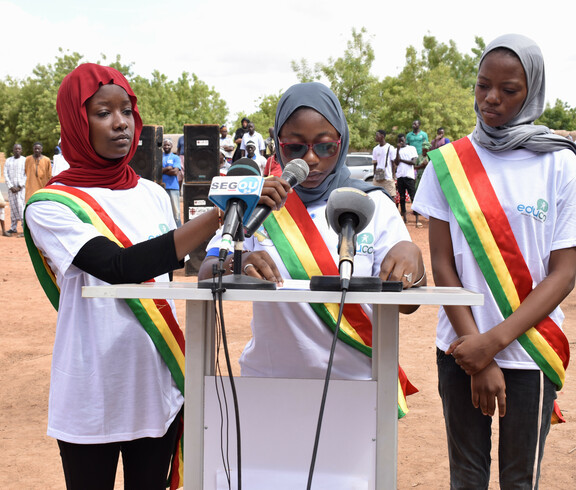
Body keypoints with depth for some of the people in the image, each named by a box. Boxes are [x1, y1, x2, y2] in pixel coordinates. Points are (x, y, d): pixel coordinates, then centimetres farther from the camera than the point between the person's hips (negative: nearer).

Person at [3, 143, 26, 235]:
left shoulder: (25, 160, 3)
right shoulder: (8, 160, 14)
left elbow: (27, 175, -3)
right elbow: (5, 174, 8)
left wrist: (19, 187, -11)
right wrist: (11, 187, -4)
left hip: (22, 187, -4)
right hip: (11, 188, 4)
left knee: (21, 206, -13)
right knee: (13, 207, 4)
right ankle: (13, 228, 9)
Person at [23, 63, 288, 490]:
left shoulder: (154, 195, 7)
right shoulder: (50, 206, -10)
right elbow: (120, 267, -25)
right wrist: (219, 215, -31)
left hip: (159, 389, 4)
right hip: (92, 402, -4)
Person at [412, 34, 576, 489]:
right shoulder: (449, 163, 1)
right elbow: (442, 265, -1)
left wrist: (495, 340, -14)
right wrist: (476, 354, -9)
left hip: (531, 351, -1)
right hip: (463, 349, 1)